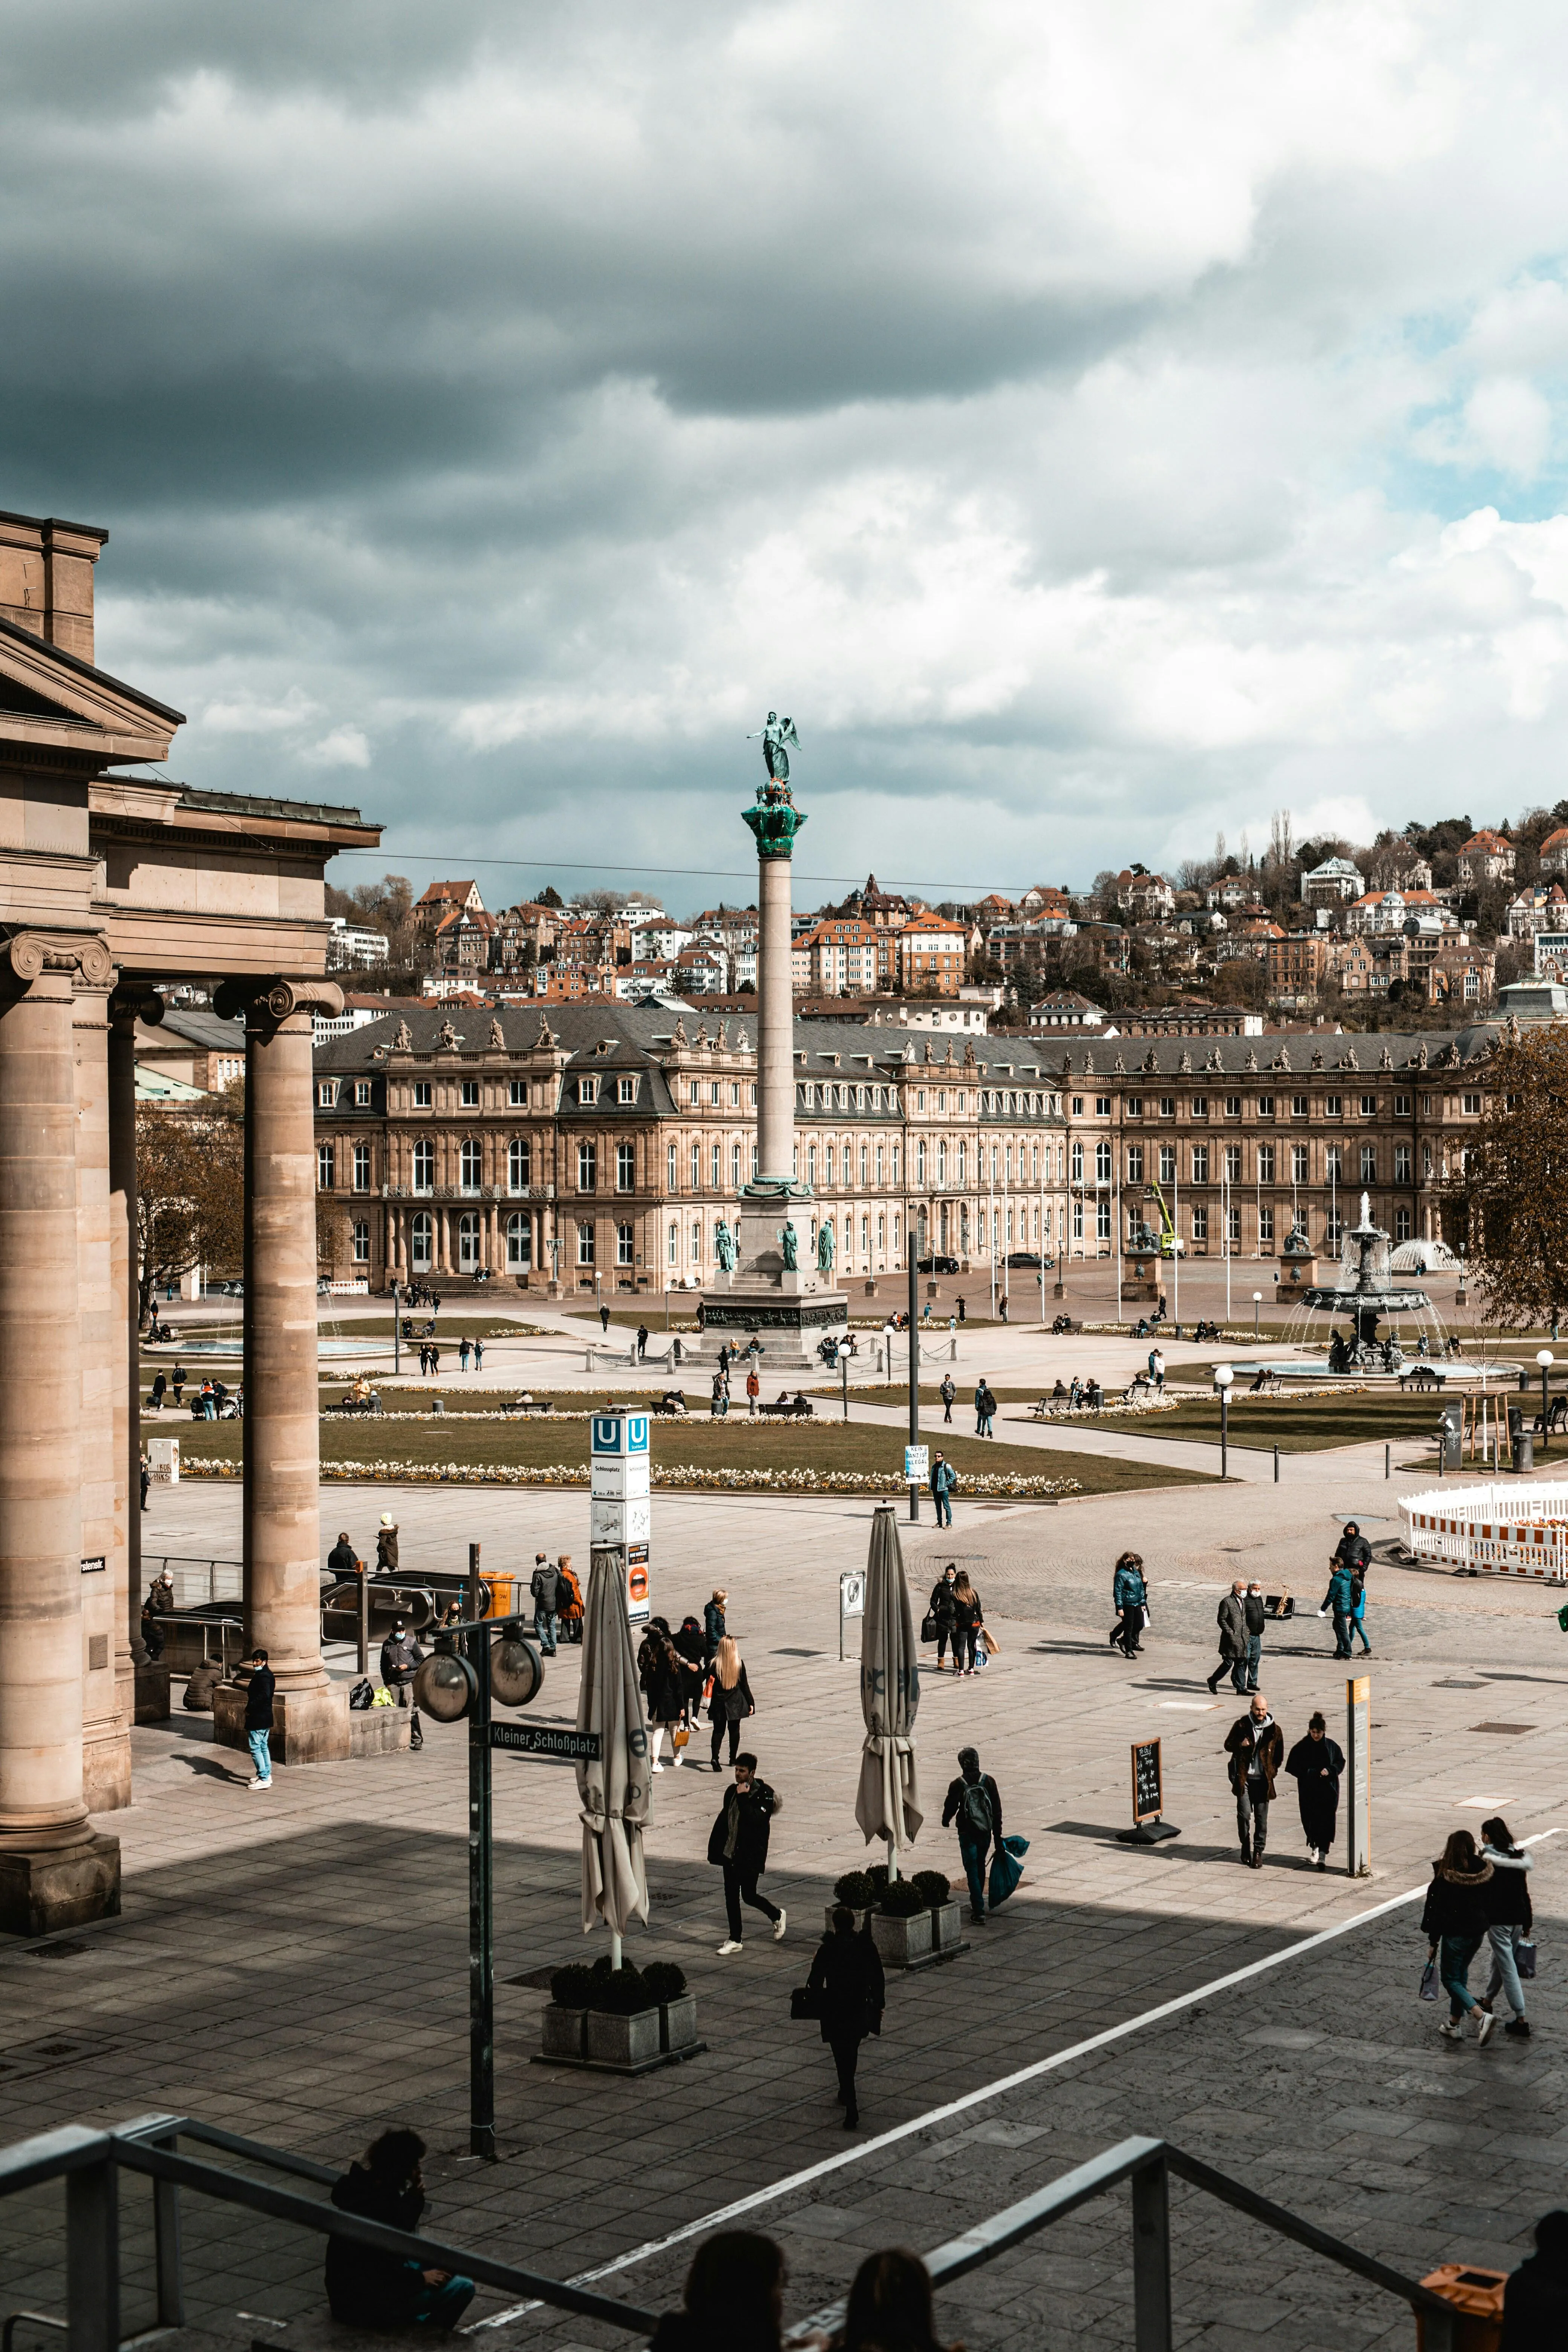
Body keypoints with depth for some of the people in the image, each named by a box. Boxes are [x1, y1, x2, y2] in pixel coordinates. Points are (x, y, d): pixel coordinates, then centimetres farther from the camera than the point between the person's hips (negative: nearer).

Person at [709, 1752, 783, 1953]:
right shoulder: (732, 1792, 9)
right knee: (731, 1896, 6)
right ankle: (735, 1940, 15)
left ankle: (777, 1916, 26)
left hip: (751, 1854, -6)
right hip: (731, 1853, 6)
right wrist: (715, 1849, 11)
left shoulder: (765, 1794, -11)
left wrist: (743, 1797, -24)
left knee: (749, 1896, -1)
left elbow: (755, 1819, -25)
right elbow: (723, 1821, 14)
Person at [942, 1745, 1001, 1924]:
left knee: (972, 1871, -1)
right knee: (980, 1867, 22)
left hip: (968, 1834, -4)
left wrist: (945, 1821, 22)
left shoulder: (957, 1785, -12)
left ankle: (979, 1911, -8)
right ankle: (977, 1902, 37)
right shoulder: (989, 1782, -4)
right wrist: (998, 1835, 6)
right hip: (986, 1833, 4)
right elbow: (997, 1811, -1)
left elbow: (950, 1808, -1)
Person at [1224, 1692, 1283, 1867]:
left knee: (1261, 1817, 3)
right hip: (1244, 1778, -1)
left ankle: (1258, 1851, 13)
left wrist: (1272, 1770, 2)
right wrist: (1240, 1745, -14)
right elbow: (1228, 1745, 7)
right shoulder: (1241, 1725, 0)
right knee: (1244, 1814, -6)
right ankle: (1246, 1847, 15)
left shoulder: (1274, 1730, 2)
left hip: (1263, 1780, 1)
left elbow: (1279, 1753, 13)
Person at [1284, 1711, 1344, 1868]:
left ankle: (1322, 1855, -11)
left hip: (1328, 1790, -1)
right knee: (1310, 1820, 7)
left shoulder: (1331, 1746, -1)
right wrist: (1308, 1773, -16)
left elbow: (1341, 1762, 7)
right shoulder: (1302, 1747, -3)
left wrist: (1330, 1771, -12)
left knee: (1326, 1821, -8)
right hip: (1308, 1791, 1)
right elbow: (1293, 1767, -1)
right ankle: (1315, 1847, 29)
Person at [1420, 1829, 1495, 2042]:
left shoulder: (1446, 1875, -18)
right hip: (1478, 1932, 6)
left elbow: (1437, 1909, -14)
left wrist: (1433, 1942, -6)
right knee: (1461, 1974, 22)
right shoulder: (1484, 1872, -3)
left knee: (1450, 1979, 7)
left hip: (1455, 1934, -6)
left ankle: (1482, 2016, -12)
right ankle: (1455, 2024, 26)